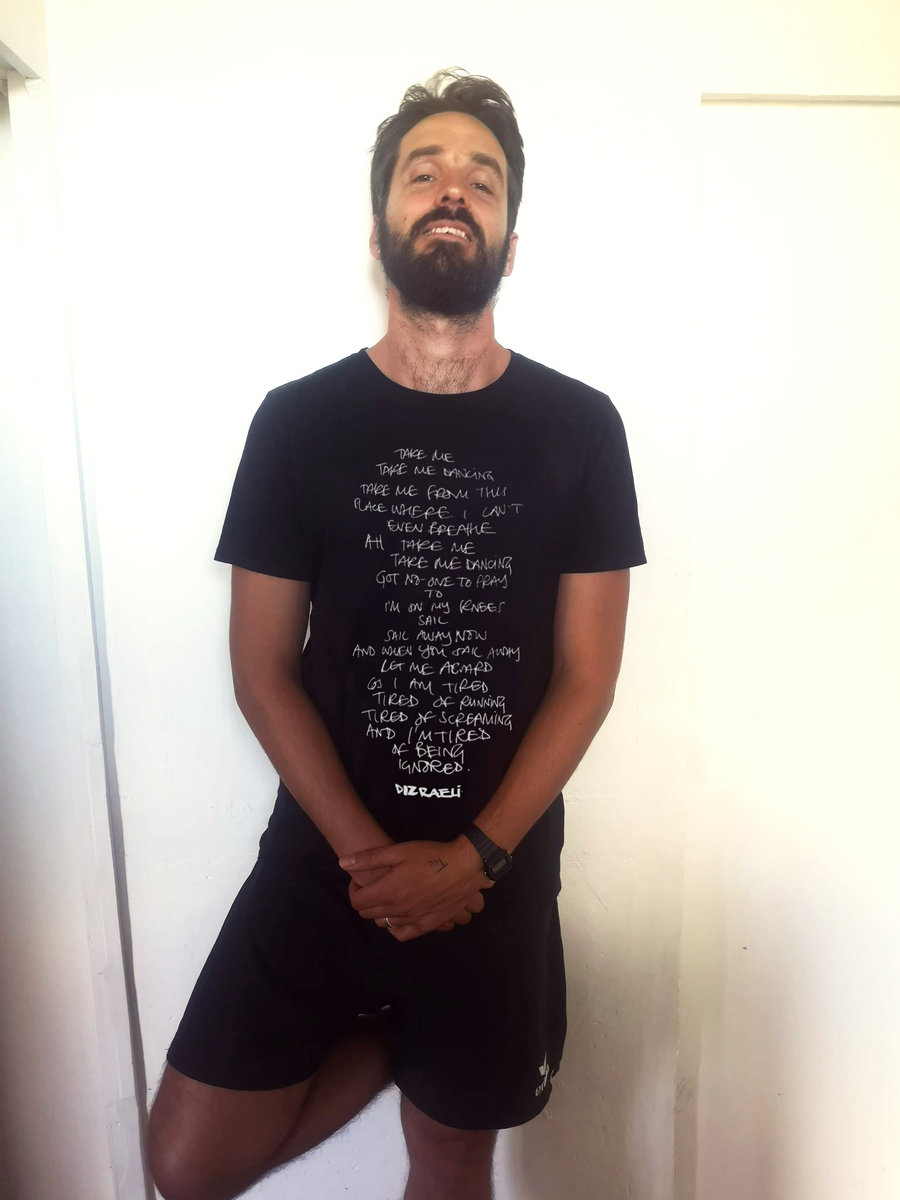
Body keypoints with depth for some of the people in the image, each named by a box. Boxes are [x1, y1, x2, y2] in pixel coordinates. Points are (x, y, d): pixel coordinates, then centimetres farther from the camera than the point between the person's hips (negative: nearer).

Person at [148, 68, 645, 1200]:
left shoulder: (579, 424, -4)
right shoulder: (299, 419, -3)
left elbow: (586, 677, -5)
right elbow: (263, 670, -4)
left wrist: (469, 858, -13)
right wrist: (368, 855, -12)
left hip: (499, 866, 0)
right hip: (320, 855, 1)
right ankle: (391, 1036, 27)